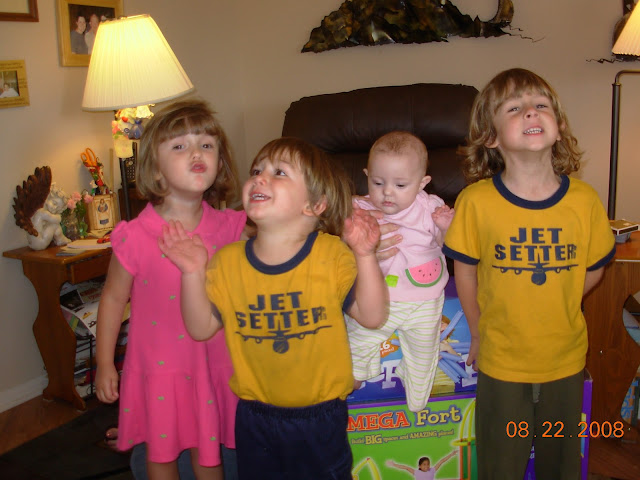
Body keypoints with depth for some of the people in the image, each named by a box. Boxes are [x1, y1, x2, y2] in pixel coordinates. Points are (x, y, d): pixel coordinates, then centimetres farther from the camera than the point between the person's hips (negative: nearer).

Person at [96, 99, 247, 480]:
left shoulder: (228, 228, -10)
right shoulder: (135, 237, -17)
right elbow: (114, 298, -5)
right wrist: (104, 363, 0)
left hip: (213, 361, 2)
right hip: (158, 364, -1)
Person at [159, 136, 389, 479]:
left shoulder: (333, 254, -14)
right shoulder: (227, 261, -7)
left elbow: (373, 316, -17)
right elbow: (201, 328, -4)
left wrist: (365, 257, -27)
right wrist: (193, 273, -16)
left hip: (320, 415, -2)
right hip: (255, 416, 2)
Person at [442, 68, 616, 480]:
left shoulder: (584, 200, -12)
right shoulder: (476, 201, -16)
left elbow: (593, 268, 4)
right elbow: (465, 269, -3)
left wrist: (555, 308, -1)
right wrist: (478, 332, 3)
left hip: (566, 358, 2)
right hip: (501, 361, -1)